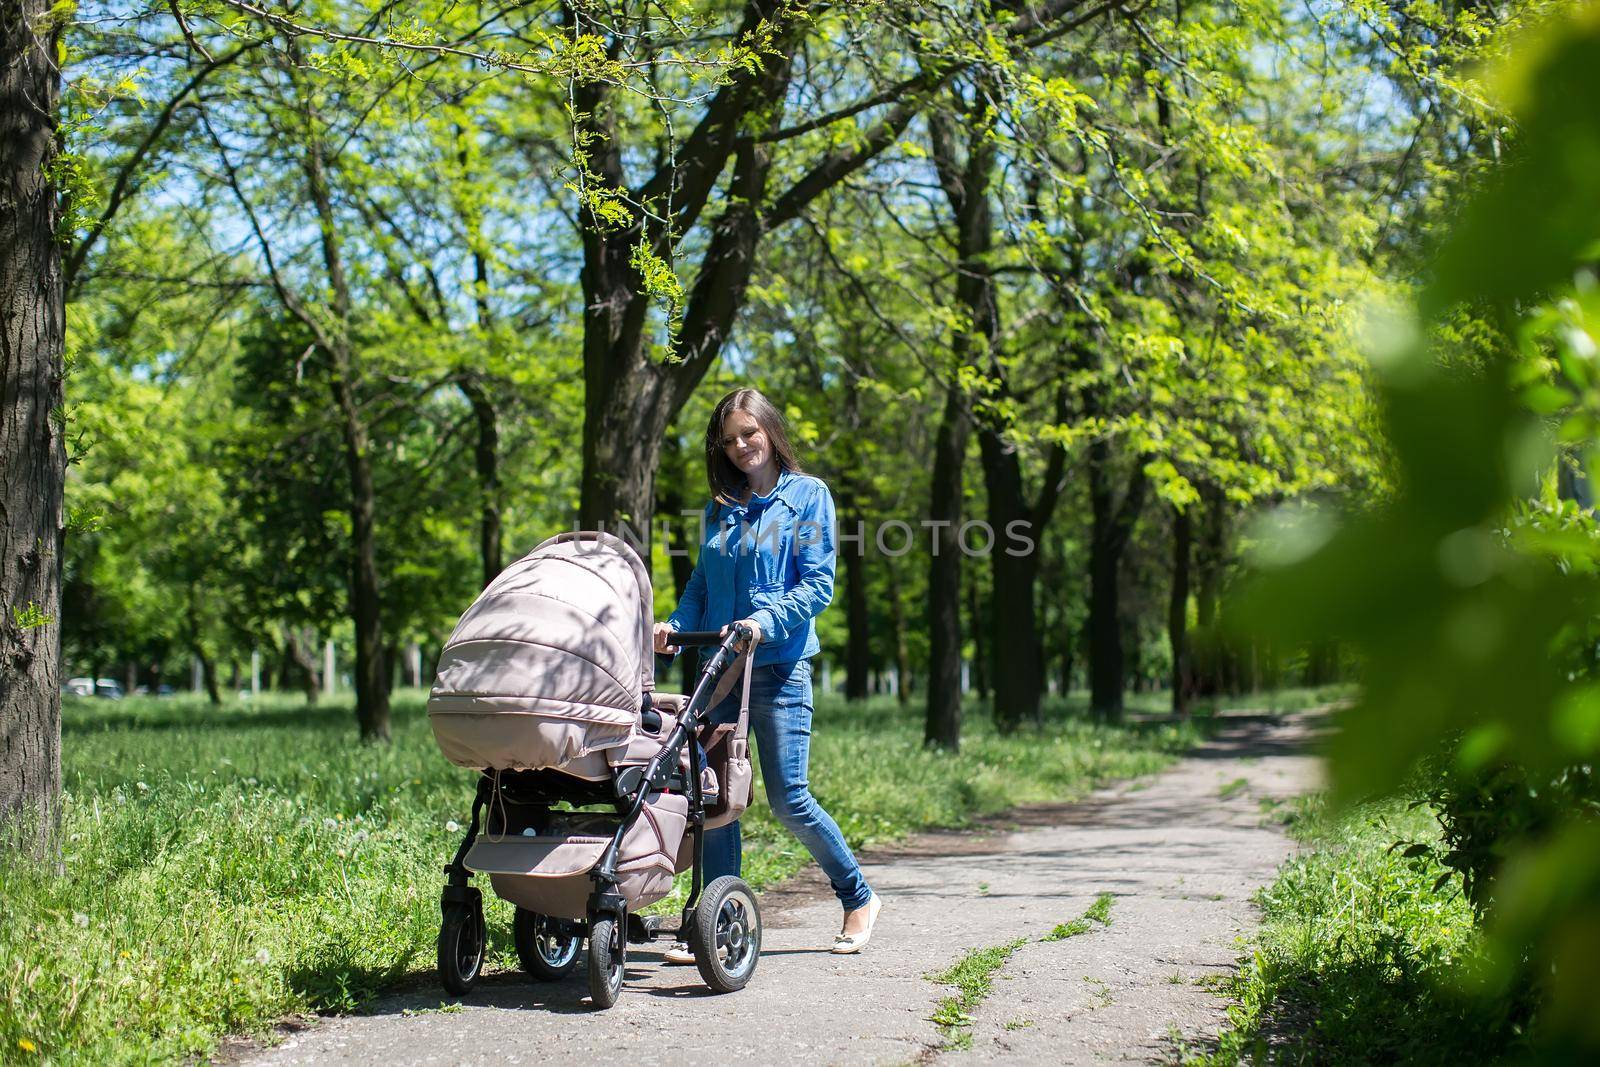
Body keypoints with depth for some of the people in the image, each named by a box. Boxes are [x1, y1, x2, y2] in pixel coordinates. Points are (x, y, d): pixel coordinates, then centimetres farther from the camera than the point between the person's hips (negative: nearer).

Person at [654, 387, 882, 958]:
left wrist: (766, 620, -20)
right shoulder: (720, 507, 16)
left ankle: (858, 897, 15)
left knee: (788, 798, -5)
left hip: (779, 665, -5)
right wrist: (675, 627, -1)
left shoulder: (808, 494, 1)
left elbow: (818, 584, -6)